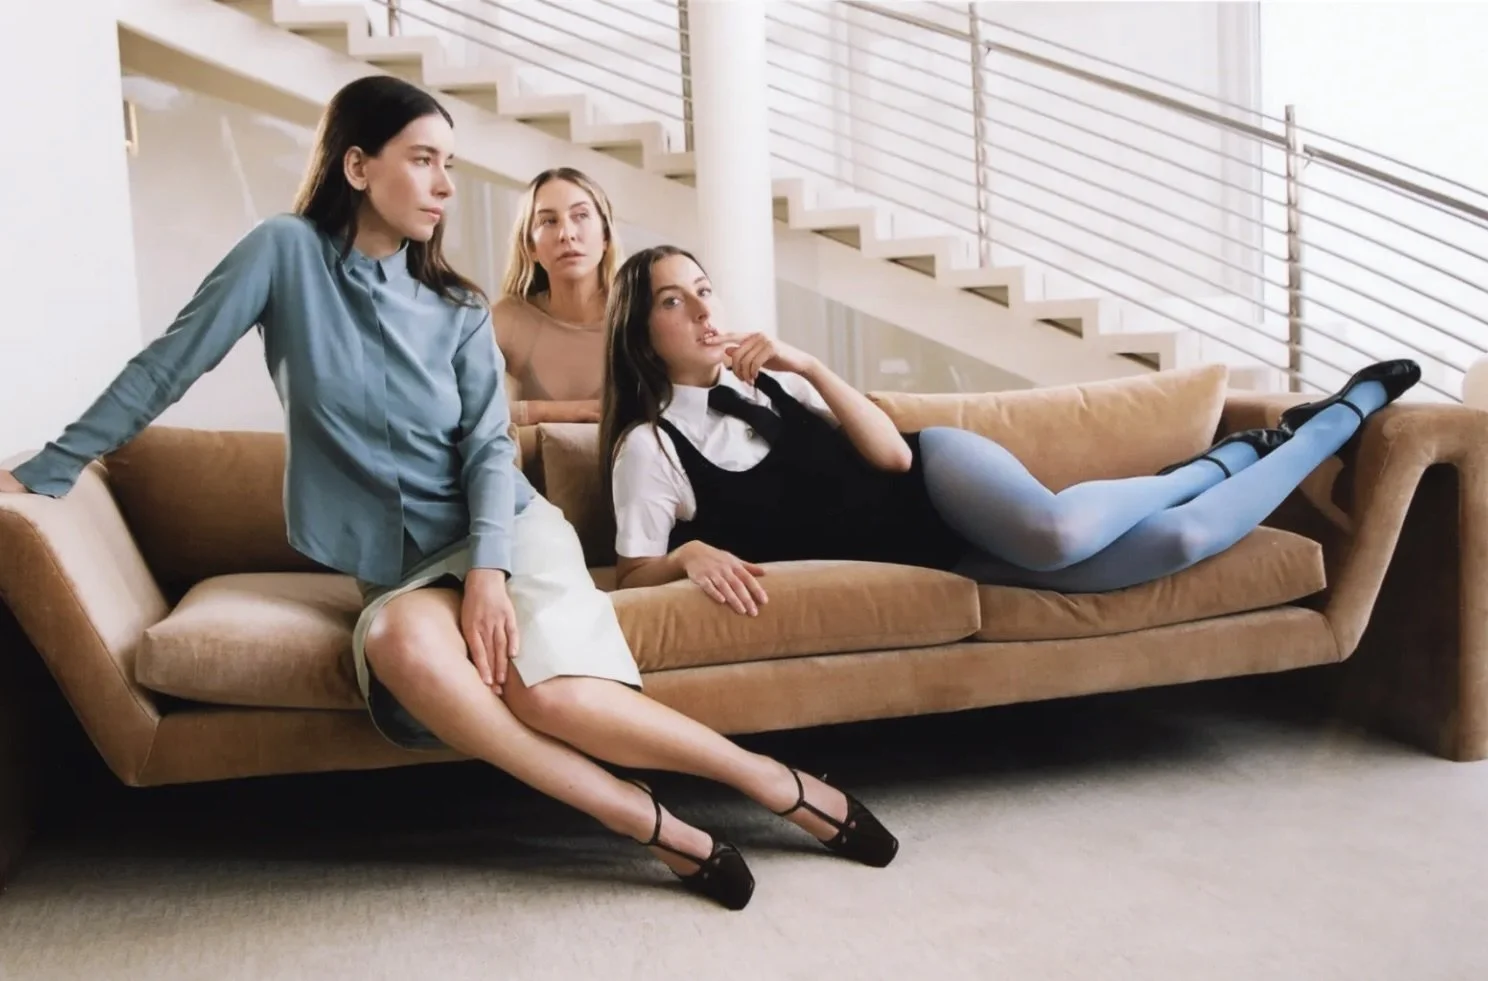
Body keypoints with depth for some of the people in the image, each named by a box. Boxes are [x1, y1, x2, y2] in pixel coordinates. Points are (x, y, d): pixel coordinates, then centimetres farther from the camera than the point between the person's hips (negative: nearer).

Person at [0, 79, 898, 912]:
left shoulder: (458, 309, 4)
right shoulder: (286, 253, -1)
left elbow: (490, 449, -3)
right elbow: (169, 364, 1)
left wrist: (488, 569, -20)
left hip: (503, 528, 0)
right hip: (400, 562, 0)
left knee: (551, 694, -30)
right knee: (400, 643, -38)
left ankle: (775, 782, -11)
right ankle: (650, 825, -30)